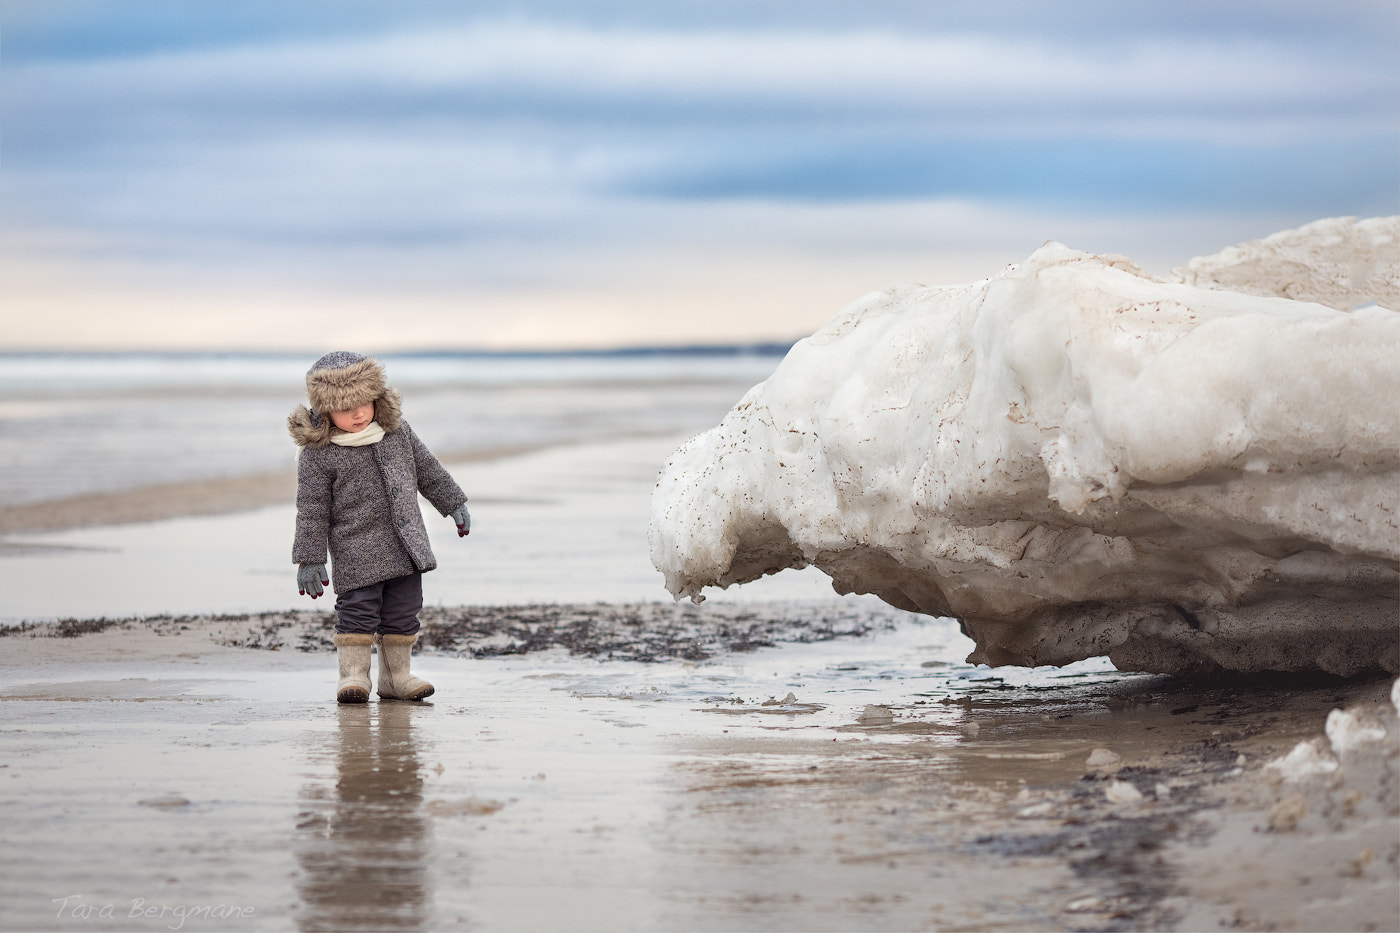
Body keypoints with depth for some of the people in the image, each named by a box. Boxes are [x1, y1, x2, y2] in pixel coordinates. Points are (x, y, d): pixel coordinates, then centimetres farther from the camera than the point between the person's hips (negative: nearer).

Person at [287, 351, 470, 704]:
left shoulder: (396, 430, 4)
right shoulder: (317, 454, -10)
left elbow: (427, 469, 18)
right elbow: (312, 510, -7)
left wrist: (454, 504, 21)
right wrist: (309, 559, -7)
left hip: (405, 548, 5)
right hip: (355, 552, -5)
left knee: (402, 613, 8)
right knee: (358, 611, -9)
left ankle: (396, 676, 18)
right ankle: (353, 674, 2)